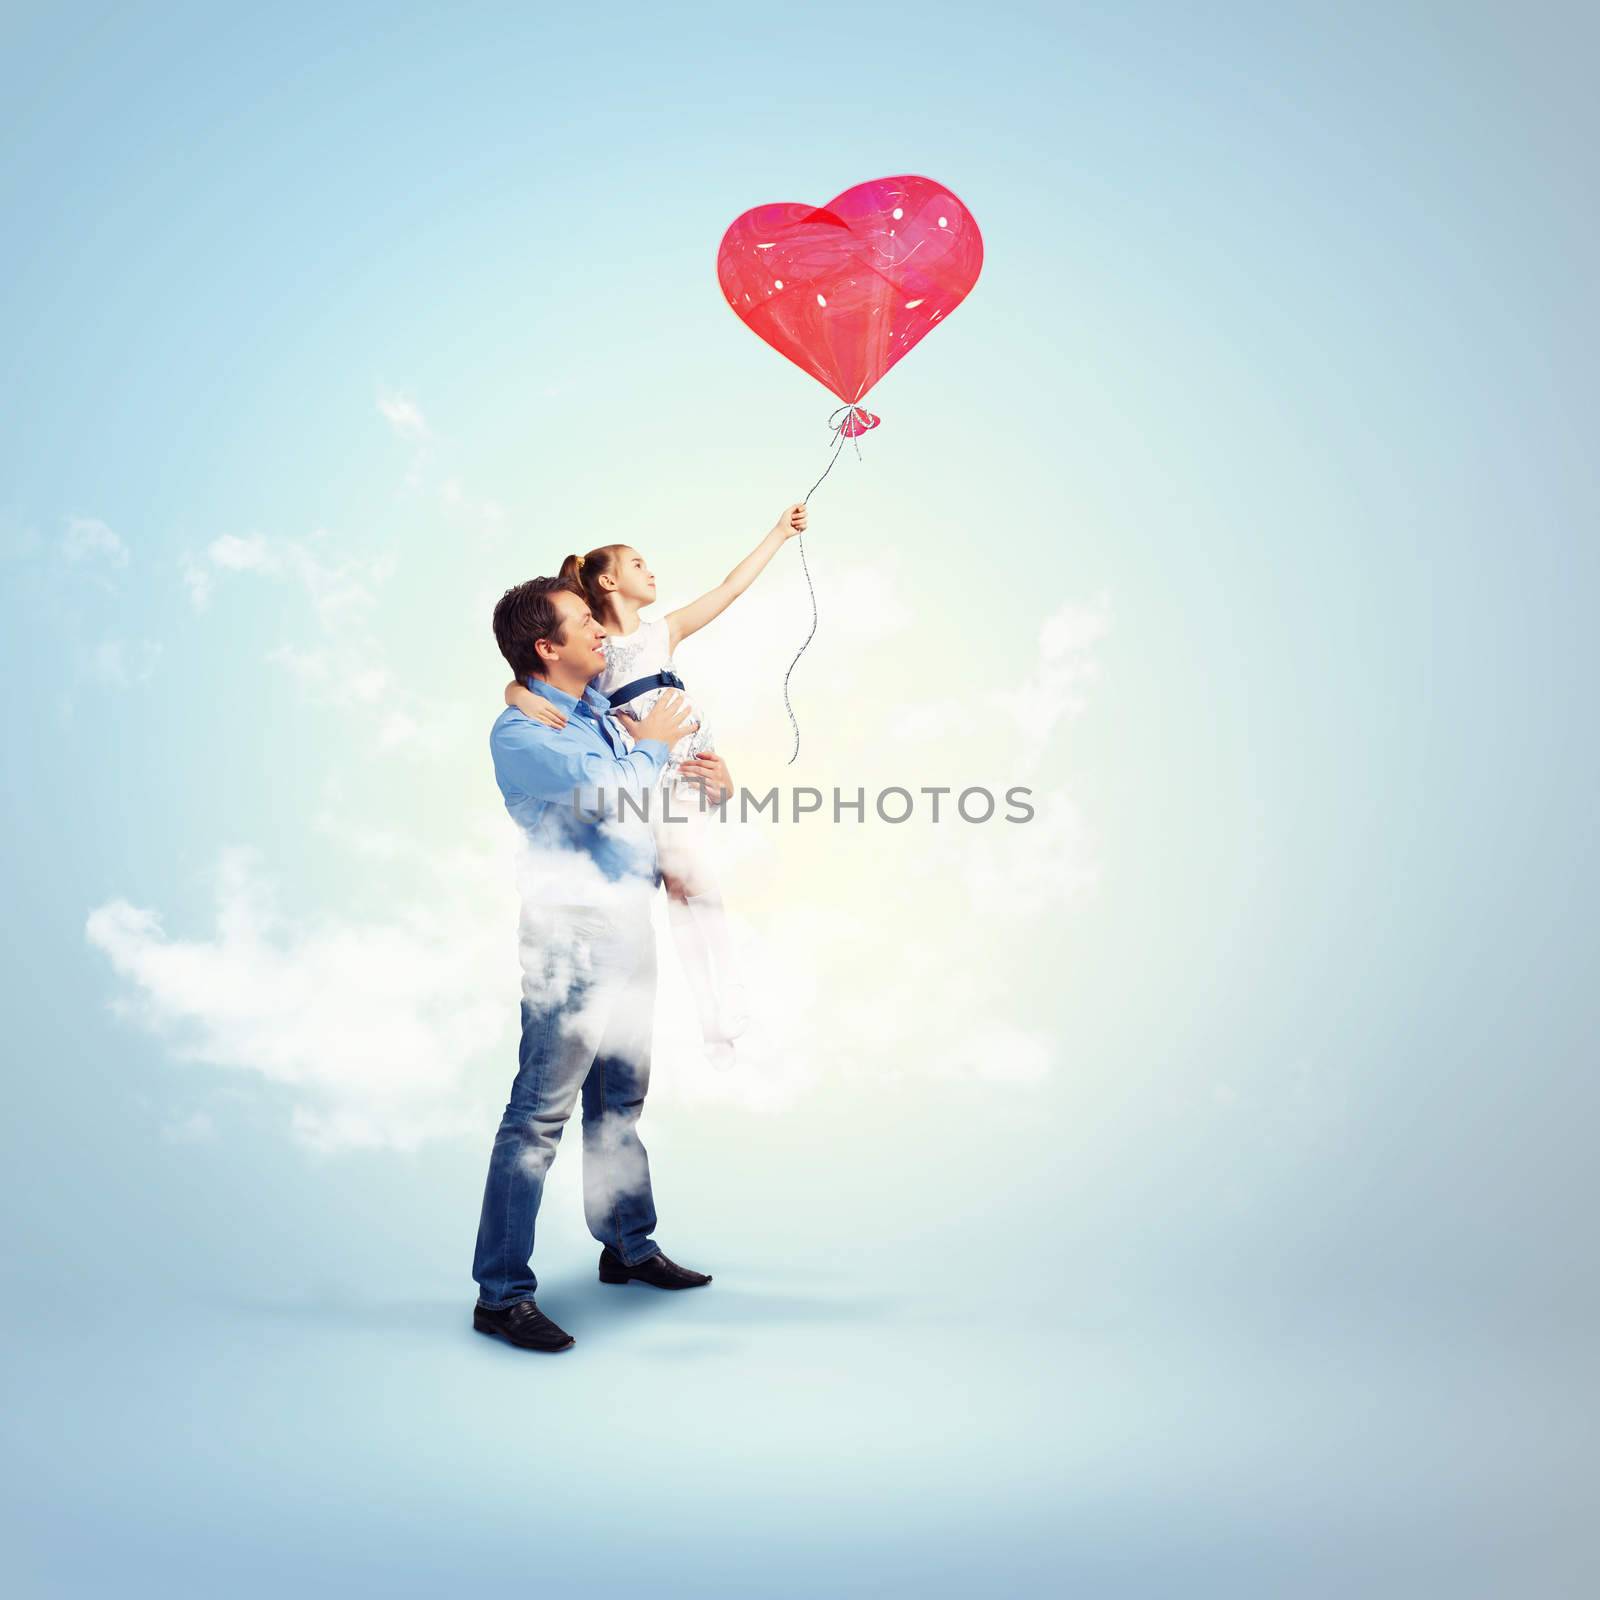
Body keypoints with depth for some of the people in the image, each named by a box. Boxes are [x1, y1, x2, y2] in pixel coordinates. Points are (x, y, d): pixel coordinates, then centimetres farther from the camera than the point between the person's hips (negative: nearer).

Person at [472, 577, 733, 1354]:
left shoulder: (600, 711, 13)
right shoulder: (520, 732, -13)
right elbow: (608, 792, -27)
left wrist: (708, 784, 2)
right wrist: (652, 743, -8)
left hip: (627, 919, 9)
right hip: (575, 927, -8)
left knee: (620, 1099, 18)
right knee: (540, 1113, -5)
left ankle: (628, 1246, 33)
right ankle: (501, 1293, 4)